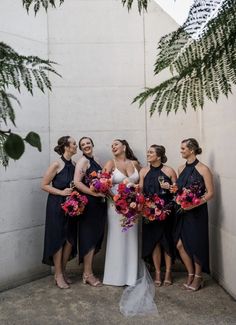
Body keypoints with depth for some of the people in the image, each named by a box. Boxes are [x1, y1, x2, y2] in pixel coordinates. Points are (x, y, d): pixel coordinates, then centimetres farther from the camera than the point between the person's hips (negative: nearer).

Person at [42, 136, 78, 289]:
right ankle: (58, 275, 17)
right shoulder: (57, 164, -12)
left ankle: (63, 271, 26)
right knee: (58, 239, 3)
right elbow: (44, 185, -10)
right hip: (57, 206, -6)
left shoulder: (74, 164, 4)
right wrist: (61, 192, -17)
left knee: (70, 239, 9)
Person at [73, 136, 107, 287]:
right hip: (89, 204, -8)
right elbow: (77, 182, -20)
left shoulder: (94, 162, 15)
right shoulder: (83, 161, -10)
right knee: (90, 237, -1)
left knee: (95, 237, 13)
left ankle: (89, 271, 25)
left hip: (99, 204, 8)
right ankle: (87, 274, 11)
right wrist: (95, 193, -19)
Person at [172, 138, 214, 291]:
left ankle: (198, 277, 25)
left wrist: (193, 204, -22)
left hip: (197, 212, -6)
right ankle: (191, 274, 25)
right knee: (180, 244, 5)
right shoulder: (181, 169, 8)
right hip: (182, 212, 6)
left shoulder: (203, 169, -10)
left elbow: (210, 193, -12)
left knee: (196, 245, 5)